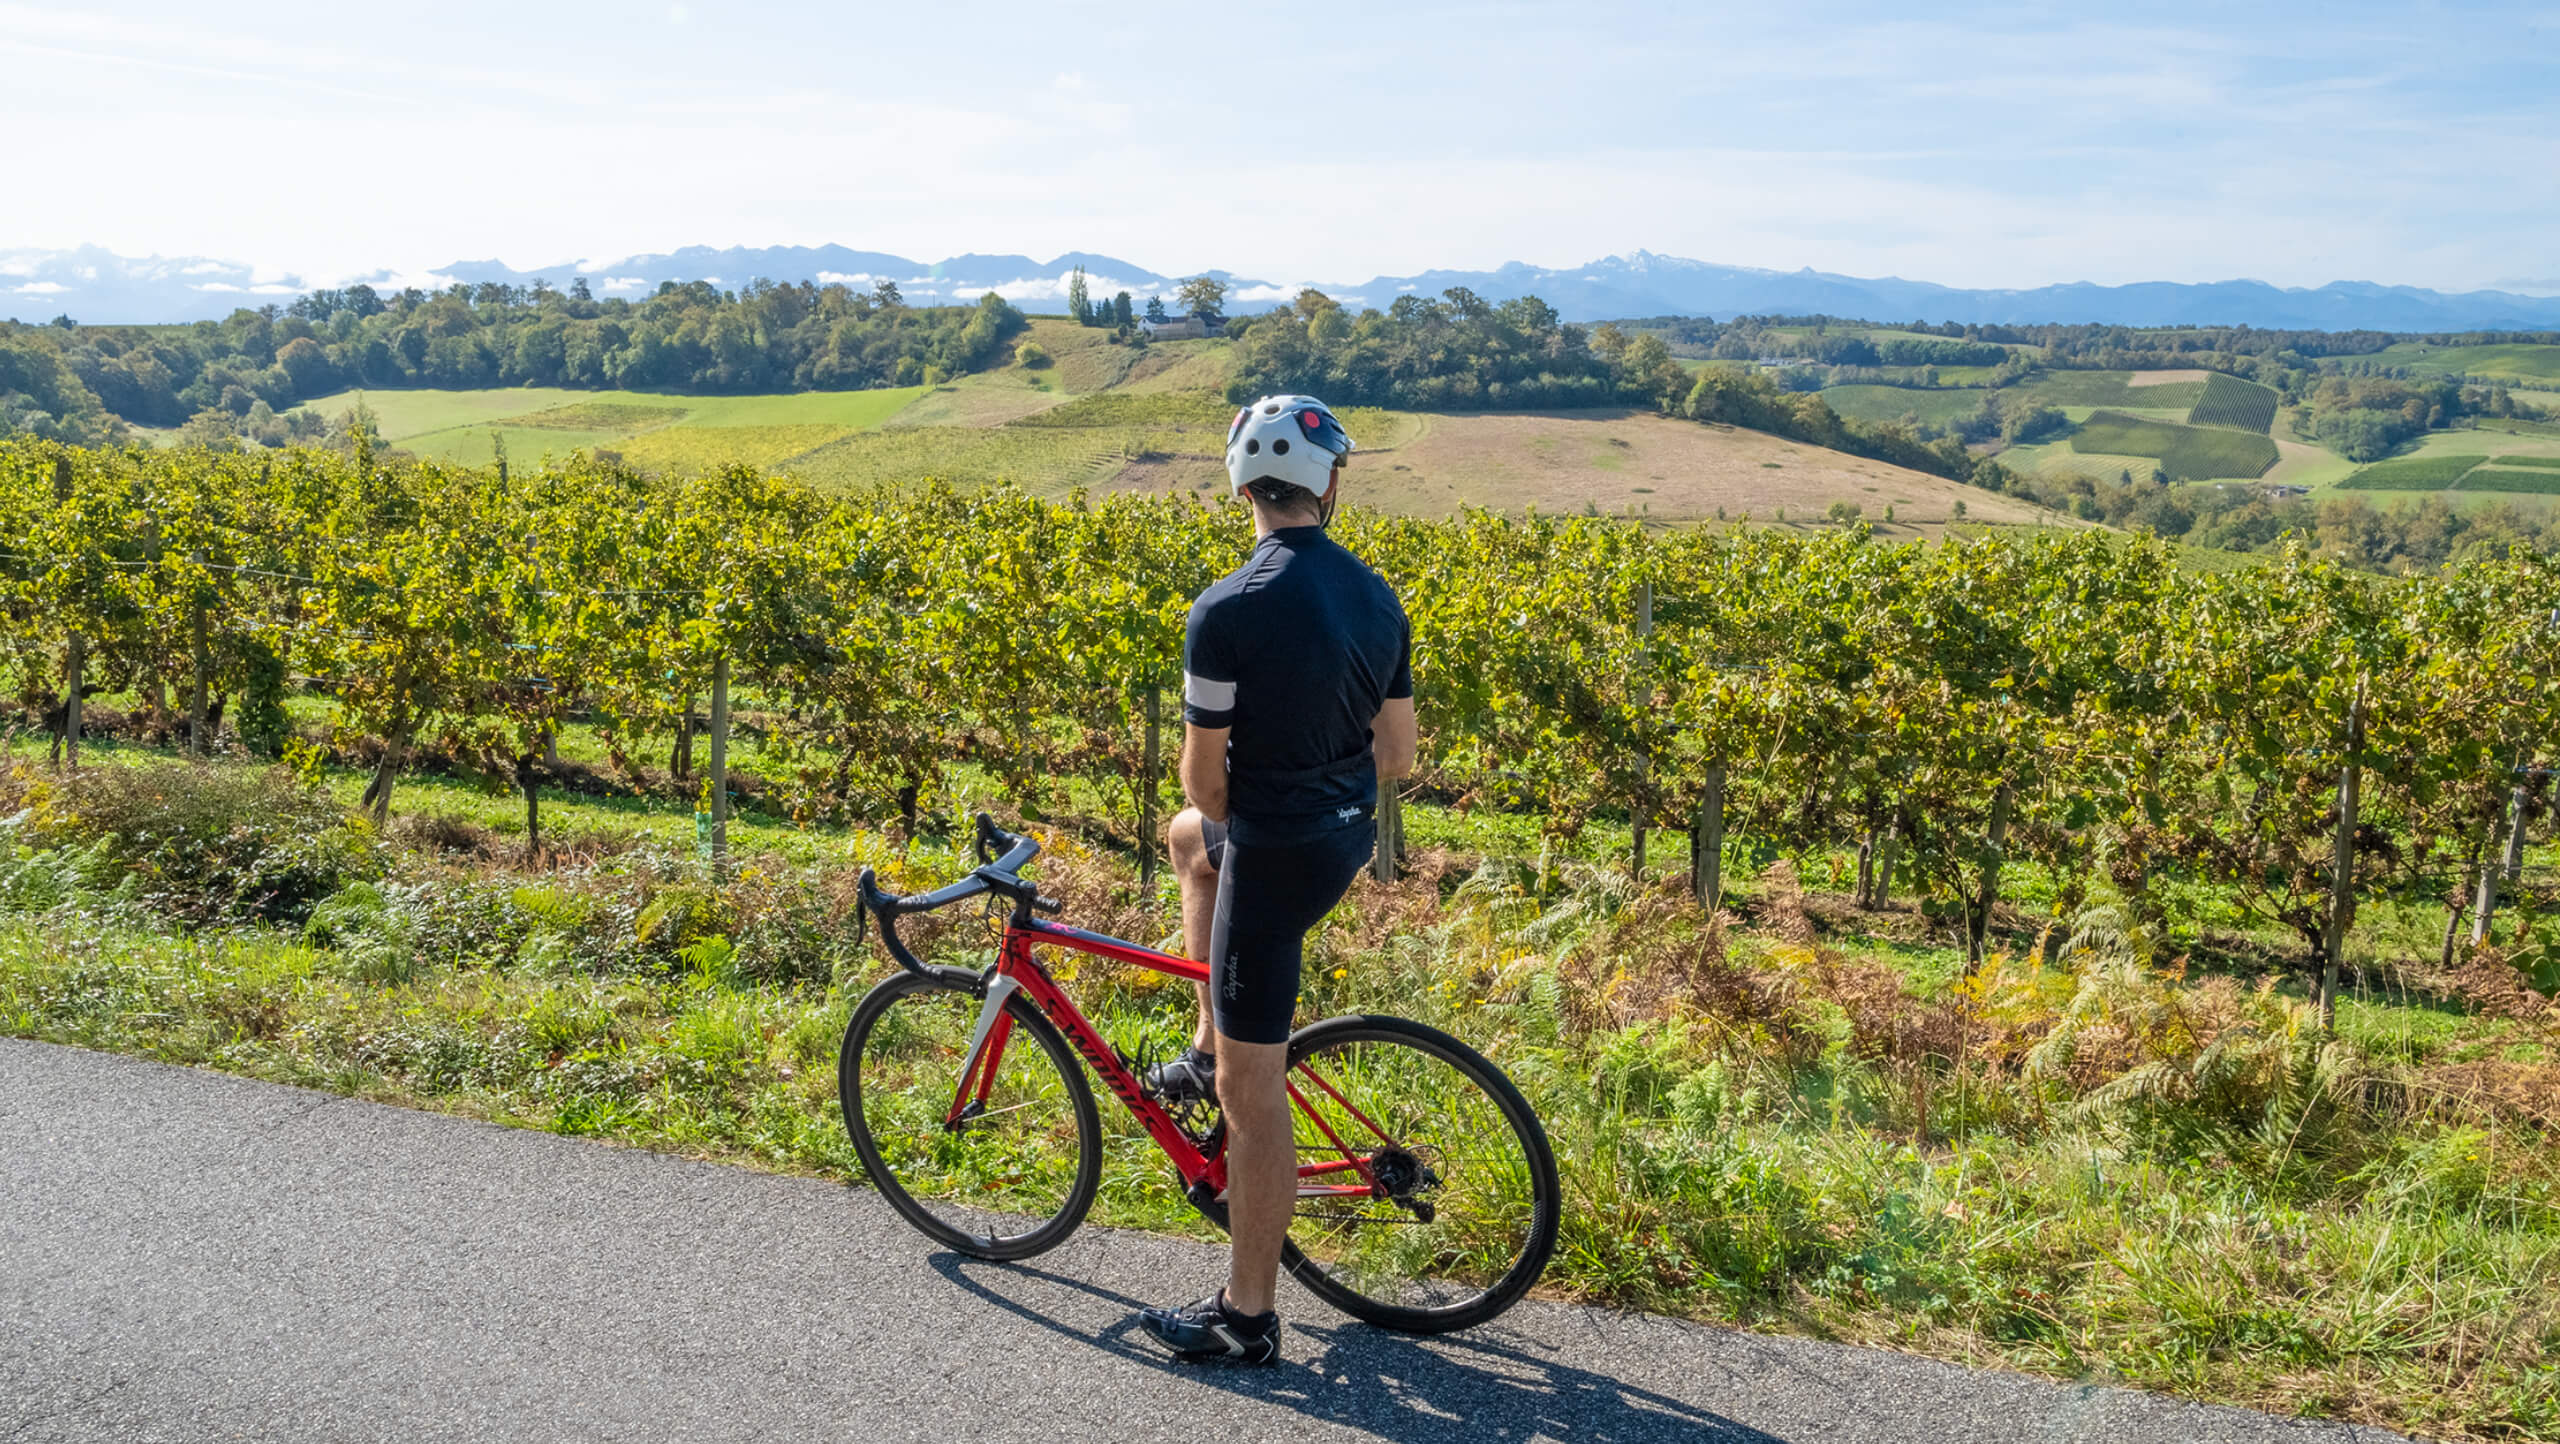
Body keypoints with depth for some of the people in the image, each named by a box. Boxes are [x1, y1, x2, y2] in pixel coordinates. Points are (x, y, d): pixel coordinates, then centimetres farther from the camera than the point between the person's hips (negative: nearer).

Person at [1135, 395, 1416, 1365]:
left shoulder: (1228, 612, -20)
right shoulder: (1378, 600, 1)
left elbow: (1205, 775, -14)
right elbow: (1397, 756, 7)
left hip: (1272, 851, -8)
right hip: (1347, 838, 8)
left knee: (1252, 1091, 2)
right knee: (1185, 838, 34)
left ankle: (1246, 1318, 14)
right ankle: (1209, 1052, 37)